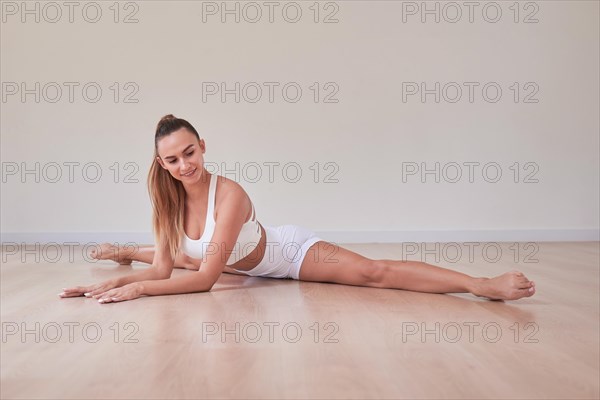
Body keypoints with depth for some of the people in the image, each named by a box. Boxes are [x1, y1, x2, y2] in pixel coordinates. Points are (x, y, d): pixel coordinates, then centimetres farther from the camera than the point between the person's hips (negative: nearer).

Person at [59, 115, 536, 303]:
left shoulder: (229, 194, -38)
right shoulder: (168, 198, -18)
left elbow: (206, 278, -37)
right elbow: (167, 265, -13)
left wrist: (139, 288, -39)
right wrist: (117, 278, -27)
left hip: (290, 250, -7)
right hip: (247, 261, 7)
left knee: (376, 273, -26)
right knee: (183, 251, 33)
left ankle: (482, 284, -31)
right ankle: (125, 249, 66)